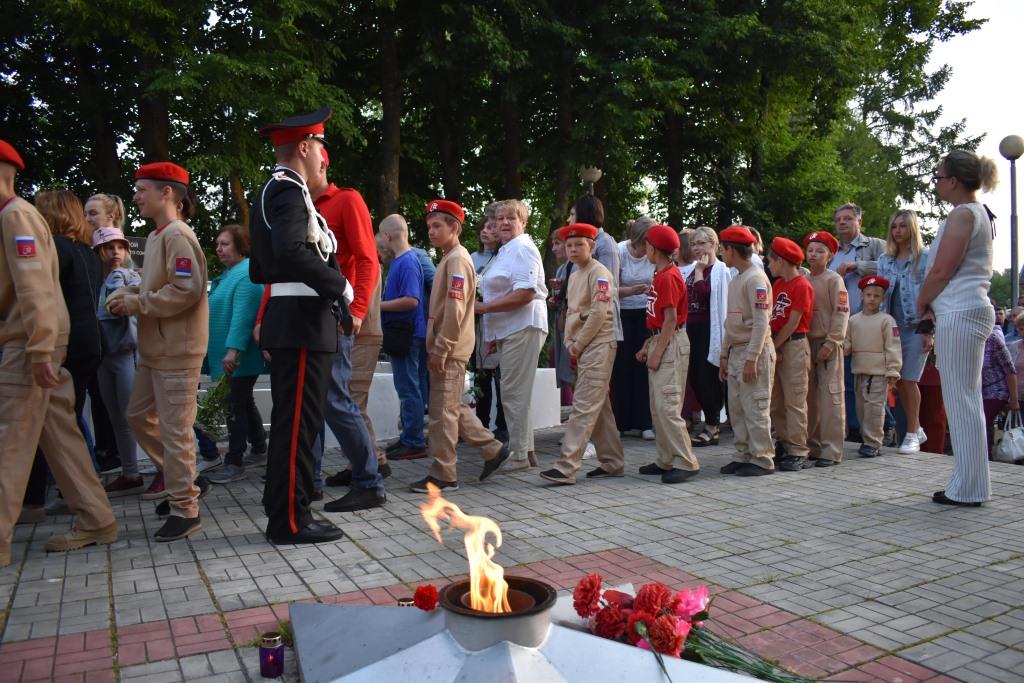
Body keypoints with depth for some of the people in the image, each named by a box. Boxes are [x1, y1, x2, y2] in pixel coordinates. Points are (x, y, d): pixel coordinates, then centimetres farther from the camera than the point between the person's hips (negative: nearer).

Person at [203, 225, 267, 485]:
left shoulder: (246, 273, -16)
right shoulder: (229, 273, 17)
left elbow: (242, 315, -26)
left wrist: (233, 349, -32)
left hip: (240, 357, -11)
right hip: (228, 354, 11)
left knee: (236, 405, -7)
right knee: (244, 402, 21)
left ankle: (234, 464, -2)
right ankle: (259, 446, 36)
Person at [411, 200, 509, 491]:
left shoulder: (457, 260, -13)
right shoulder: (450, 259, 18)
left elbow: (455, 311, -21)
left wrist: (440, 349, -19)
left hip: (449, 351, -10)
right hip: (446, 350, 10)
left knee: (443, 412, -3)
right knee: (453, 408, 15)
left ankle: (442, 476, 5)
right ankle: (492, 449, 24)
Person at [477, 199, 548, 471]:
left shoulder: (522, 248, -10)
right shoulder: (506, 250, 22)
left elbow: (524, 294, -21)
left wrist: (484, 308, -18)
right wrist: (492, 335, 21)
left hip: (523, 327, -11)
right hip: (509, 329, 11)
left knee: (514, 392, -7)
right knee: (514, 392, 13)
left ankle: (519, 455, 1)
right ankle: (526, 450, 22)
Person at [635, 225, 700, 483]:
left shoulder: (669, 277, -14)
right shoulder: (660, 275, 15)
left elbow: (671, 319, -18)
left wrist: (657, 353, -18)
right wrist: (647, 346, 17)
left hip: (671, 344, -10)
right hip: (660, 340, 10)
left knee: (667, 406, -11)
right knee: (657, 407, 12)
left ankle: (686, 463, -5)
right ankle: (665, 460, 19)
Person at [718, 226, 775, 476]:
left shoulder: (756, 279, -12)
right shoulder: (736, 280, 16)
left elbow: (761, 322, -18)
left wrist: (751, 359, -20)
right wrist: (724, 355, 18)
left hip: (755, 352, -9)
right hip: (736, 351, 9)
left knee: (755, 409, -4)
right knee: (736, 408, 11)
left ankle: (762, 460, 5)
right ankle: (743, 456, 19)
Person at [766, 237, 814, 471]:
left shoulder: (802, 286, -10)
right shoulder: (777, 284, 14)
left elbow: (793, 323, -13)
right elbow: (772, 318, 10)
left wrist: (774, 346, -10)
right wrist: (771, 347, -1)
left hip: (794, 346, -8)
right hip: (776, 346, 8)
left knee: (795, 402, -5)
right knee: (776, 402, 12)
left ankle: (798, 452, 0)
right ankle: (785, 445, 22)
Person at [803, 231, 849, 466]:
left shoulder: (834, 279, -5)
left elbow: (841, 313, -10)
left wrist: (831, 342, -16)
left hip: (828, 345, -6)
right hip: (806, 343, 6)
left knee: (830, 396, -5)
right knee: (809, 397, 11)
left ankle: (831, 451, -2)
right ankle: (812, 446, 21)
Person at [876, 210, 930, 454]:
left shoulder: (925, 258, -1)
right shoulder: (884, 260, 12)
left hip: (915, 327, -4)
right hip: (891, 326, 4)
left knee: (908, 380, -4)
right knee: (898, 380, 5)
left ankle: (912, 434, 8)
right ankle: (917, 429, 20)